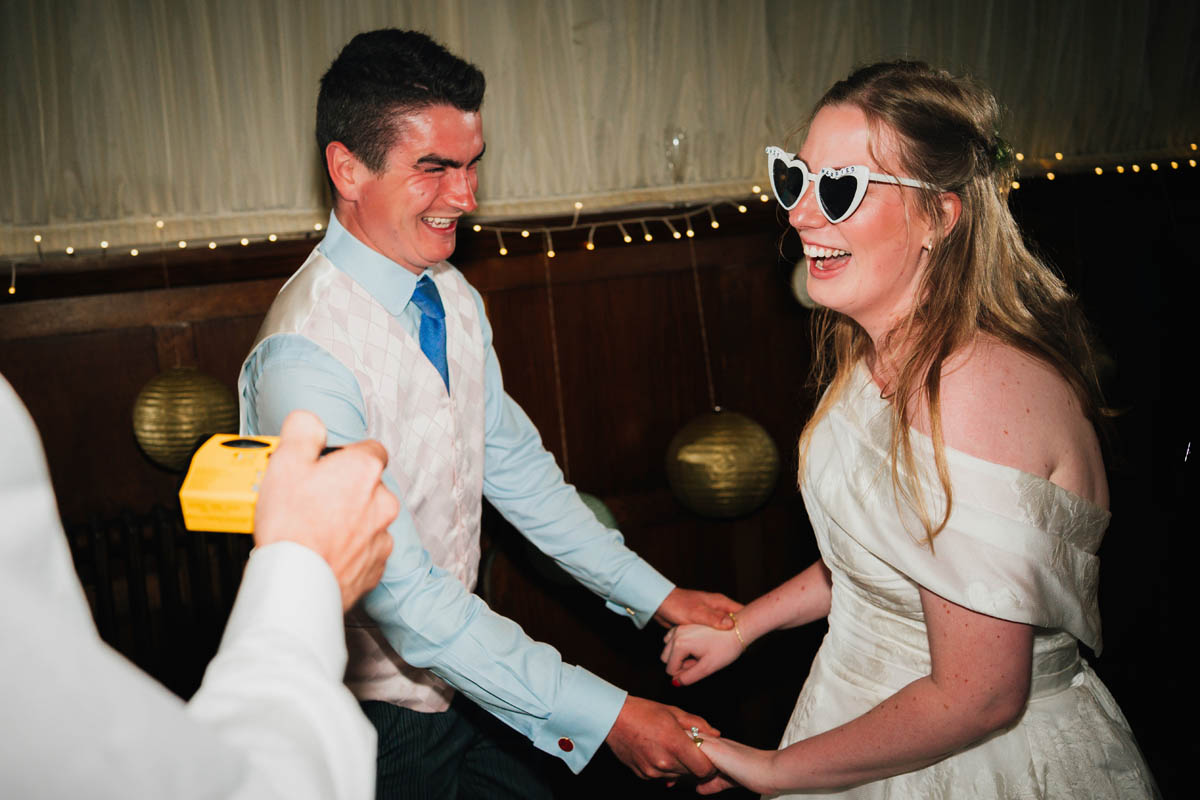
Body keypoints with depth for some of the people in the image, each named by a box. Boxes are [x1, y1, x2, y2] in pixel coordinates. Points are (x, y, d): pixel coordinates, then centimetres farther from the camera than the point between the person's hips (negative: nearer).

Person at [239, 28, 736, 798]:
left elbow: (516, 467, 5)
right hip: (373, 713, -6)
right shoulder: (307, 358, -28)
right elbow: (401, 591, -30)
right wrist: (603, 715, -30)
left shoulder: (455, 300, -1)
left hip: (467, 675, 7)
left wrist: (656, 596, 1)